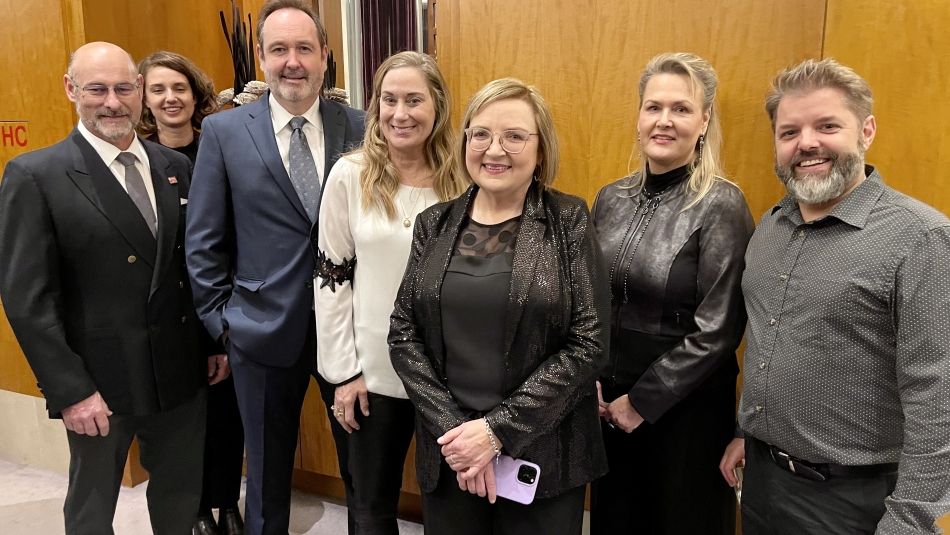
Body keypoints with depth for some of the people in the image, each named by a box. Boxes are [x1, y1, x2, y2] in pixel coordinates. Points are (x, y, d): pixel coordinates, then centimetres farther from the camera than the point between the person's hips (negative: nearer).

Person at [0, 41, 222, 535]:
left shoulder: (175, 167, 5)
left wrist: (216, 341, 8)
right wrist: (70, 390, -14)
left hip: (182, 371, 4)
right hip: (99, 382, -3)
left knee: (181, 495, 19)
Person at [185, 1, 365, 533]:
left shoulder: (359, 127, -1)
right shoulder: (224, 131, -2)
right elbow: (204, 241, 1)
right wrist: (221, 321, -1)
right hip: (265, 330, 0)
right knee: (268, 470, 18)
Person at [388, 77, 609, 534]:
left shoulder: (569, 221, -7)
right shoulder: (434, 224, 2)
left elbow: (589, 343, -11)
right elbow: (403, 336, 0)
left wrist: (498, 428, -15)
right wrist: (453, 427, -11)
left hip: (543, 453, -2)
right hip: (448, 449, 3)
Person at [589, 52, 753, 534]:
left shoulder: (721, 206, -14)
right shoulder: (611, 199, 1)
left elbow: (717, 331, -16)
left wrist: (643, 401, -13)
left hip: (684, 404, -4)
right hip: (606, 400, 5)